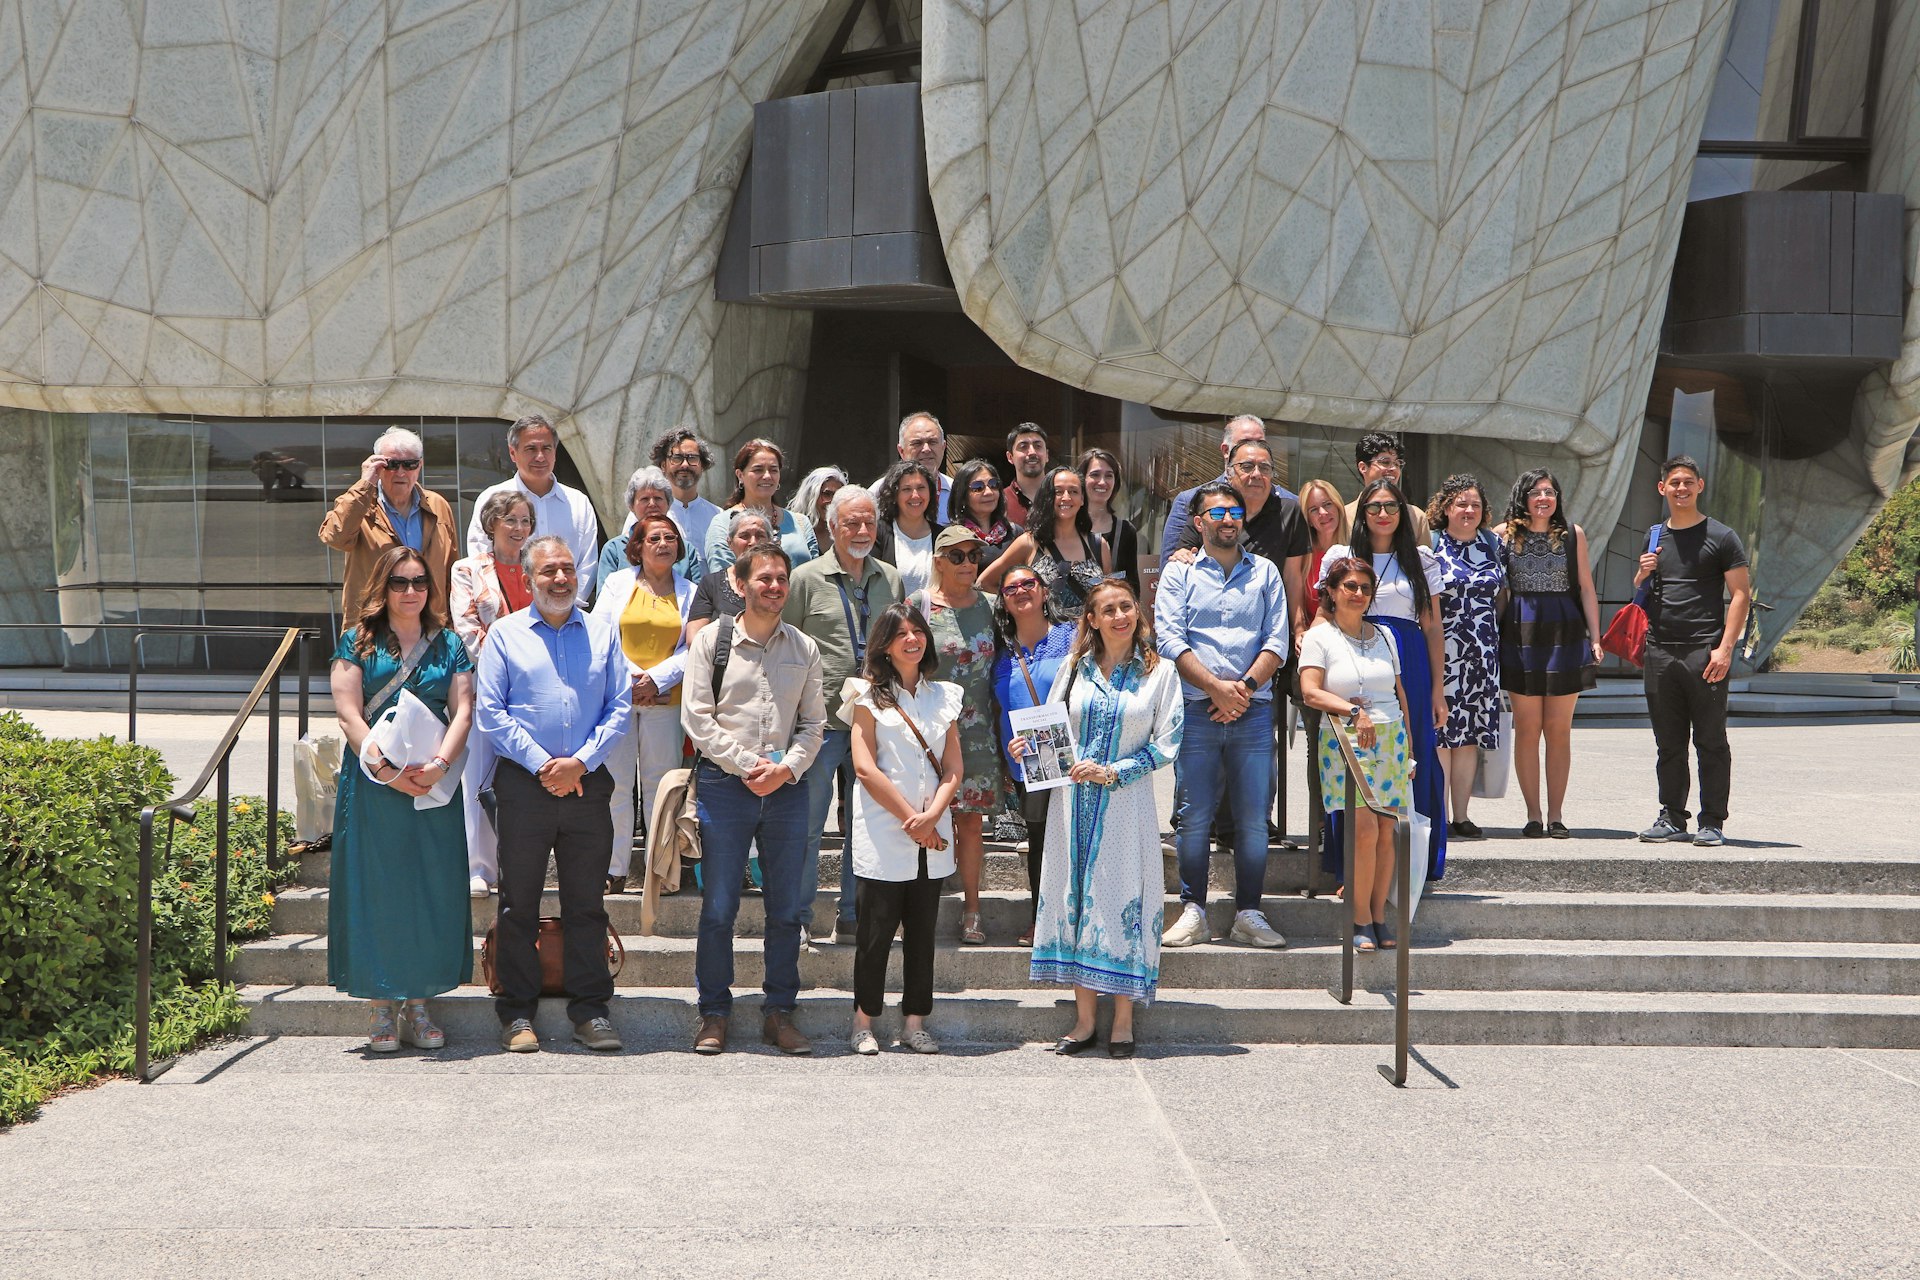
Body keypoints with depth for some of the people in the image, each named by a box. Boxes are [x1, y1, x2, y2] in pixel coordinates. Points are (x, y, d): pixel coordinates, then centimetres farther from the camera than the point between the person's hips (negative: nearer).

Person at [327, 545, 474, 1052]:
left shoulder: (448, 645, 11)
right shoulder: (358, 642, 5)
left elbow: (464, 710, 1)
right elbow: (348, 714, -4)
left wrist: (439, 764, -16)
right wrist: (386, 769, -16)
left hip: (435, 783, 2)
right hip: (373, 780, -2)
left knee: (432, 890, 3)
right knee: (376, 888, 0)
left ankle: (419, 1005, 12)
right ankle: (380, 1008, 6)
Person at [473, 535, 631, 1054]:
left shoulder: (603, 633, 11)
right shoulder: (505, 634, 5)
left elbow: (620, 709, 6)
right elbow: (489, 712, -1)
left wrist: (581, 762, -8)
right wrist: (541, 763, -10)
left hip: (588, 783, 2)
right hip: (523, 783, -2)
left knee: (586, 900, 6)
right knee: (519, 900, 2)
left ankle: (590, 1009, 13)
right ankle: (517, 1013, 11)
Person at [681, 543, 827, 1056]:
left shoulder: (804, 649, 11)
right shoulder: (712, 640, 2)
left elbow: (814, 723, 11)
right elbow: (697, 717, -3)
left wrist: (787, 768, -7)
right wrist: (747, 766, -10)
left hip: (786, 787, 3)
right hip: (723, 784, -3)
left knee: (787, 908, 5)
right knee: (718, 907, 0)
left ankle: (779, 1013, 15)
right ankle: (714, 1015, 10)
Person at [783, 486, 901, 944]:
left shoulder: (891, 580, 10)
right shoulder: (806, 578, -2)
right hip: (821, 720, -4)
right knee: (807, 824, 1)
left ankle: (852, 918, 20)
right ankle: (798, 919, 12)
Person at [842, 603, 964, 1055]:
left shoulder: (944, 695, 14)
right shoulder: (869, 695, 2)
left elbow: (953, 768, 8)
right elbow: (865, 768, -7)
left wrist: (930, 817, -8)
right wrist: (910, 819, -10)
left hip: (933, 835, 4)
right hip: (883, 834, -4)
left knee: (922, 929, 5)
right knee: (877, 929, -2)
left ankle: (915, 1020, 13)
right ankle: (864, 1022, 8)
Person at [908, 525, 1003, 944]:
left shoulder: (989, 607, 9)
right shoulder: (918, 605, 0)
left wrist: (1002, 730, 12)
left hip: (977, 731, 2)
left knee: (971, 818, 4)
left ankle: (971, 909, 11)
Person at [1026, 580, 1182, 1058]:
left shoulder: (1160, 672, 1)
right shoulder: (1074, 667, 8)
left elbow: (1166, 745, -3)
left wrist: (1113, 772, -12)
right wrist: (1027, 747, -7)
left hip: (1125, 804, -3)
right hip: (1073, 801, 3)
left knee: (1122, 898, -1)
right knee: (1076, 896, 3)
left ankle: (1123, 1022, 8)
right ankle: (1085, 1020, 11)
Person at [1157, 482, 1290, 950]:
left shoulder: (1264, 572, 15)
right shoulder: (1179, 573, 9)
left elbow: (1278, 641, 7)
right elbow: (1170, 640, -2)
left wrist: (1244, 686, -8)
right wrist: (1218, 688, -11)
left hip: (1254, 712, 2)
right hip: (1197, 712, -2)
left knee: (1253, 818, 1)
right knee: (1194, 816, -3)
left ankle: (1248, 914, 8)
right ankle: (1193, 912, 6)